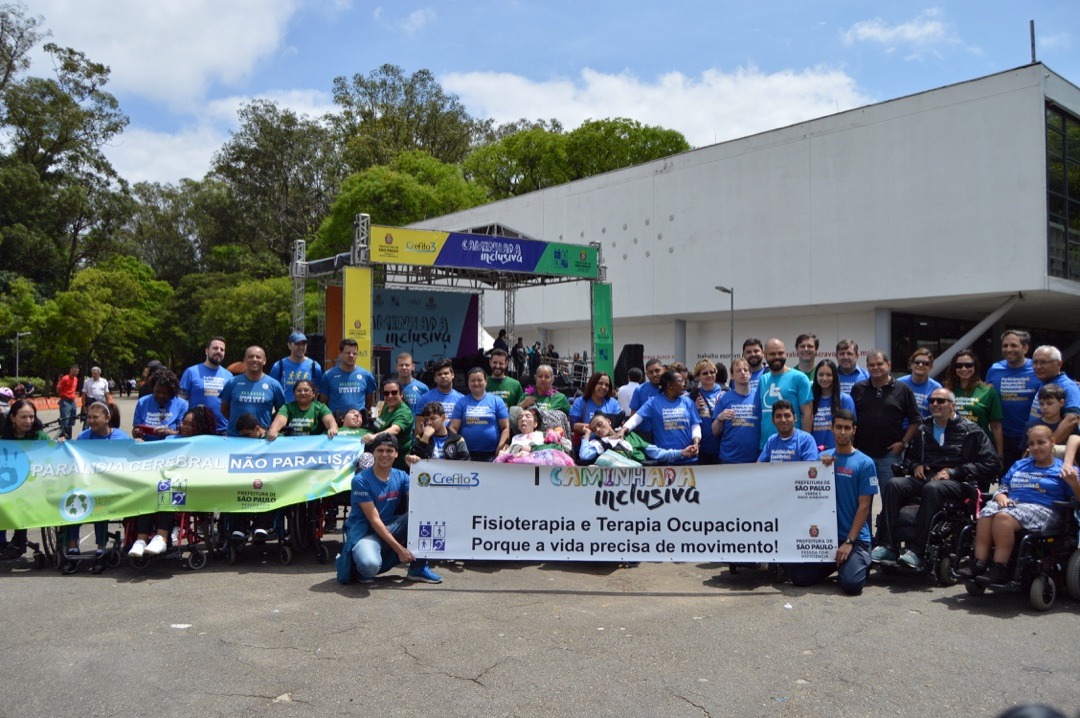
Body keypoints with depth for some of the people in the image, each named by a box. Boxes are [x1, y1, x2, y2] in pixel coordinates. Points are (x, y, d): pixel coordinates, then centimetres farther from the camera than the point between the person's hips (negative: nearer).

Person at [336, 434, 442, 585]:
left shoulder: (401, 477, 2)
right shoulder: (361, 480, -14)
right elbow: (374, 520, -18)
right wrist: (399, 548, -22)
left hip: (390, 528, 5)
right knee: (370, 566, -38)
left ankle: (418, 567, -7)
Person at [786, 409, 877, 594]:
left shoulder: (864, 463, -6)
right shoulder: (824, 457, 6)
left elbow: (864, 506, -8)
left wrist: (849, 541, -13)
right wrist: (821, 467, -10)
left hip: (855, 538, -3)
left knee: (851, 584, -21)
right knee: (798, 577, -8)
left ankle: (863, 561, 13)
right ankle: (835, 564, 19)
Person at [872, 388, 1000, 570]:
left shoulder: (971, 431, 8)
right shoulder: (923, 429, 22)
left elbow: (992, 464, 0)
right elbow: (908, 456, 35)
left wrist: (953, 471, -8)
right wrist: (915, 465, 9)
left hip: (956, 482, -5)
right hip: (925, 478, 5)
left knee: (932, 488, -39)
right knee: (893, 484, -25)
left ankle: (917, 551, -39)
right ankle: (887, 546, -30)